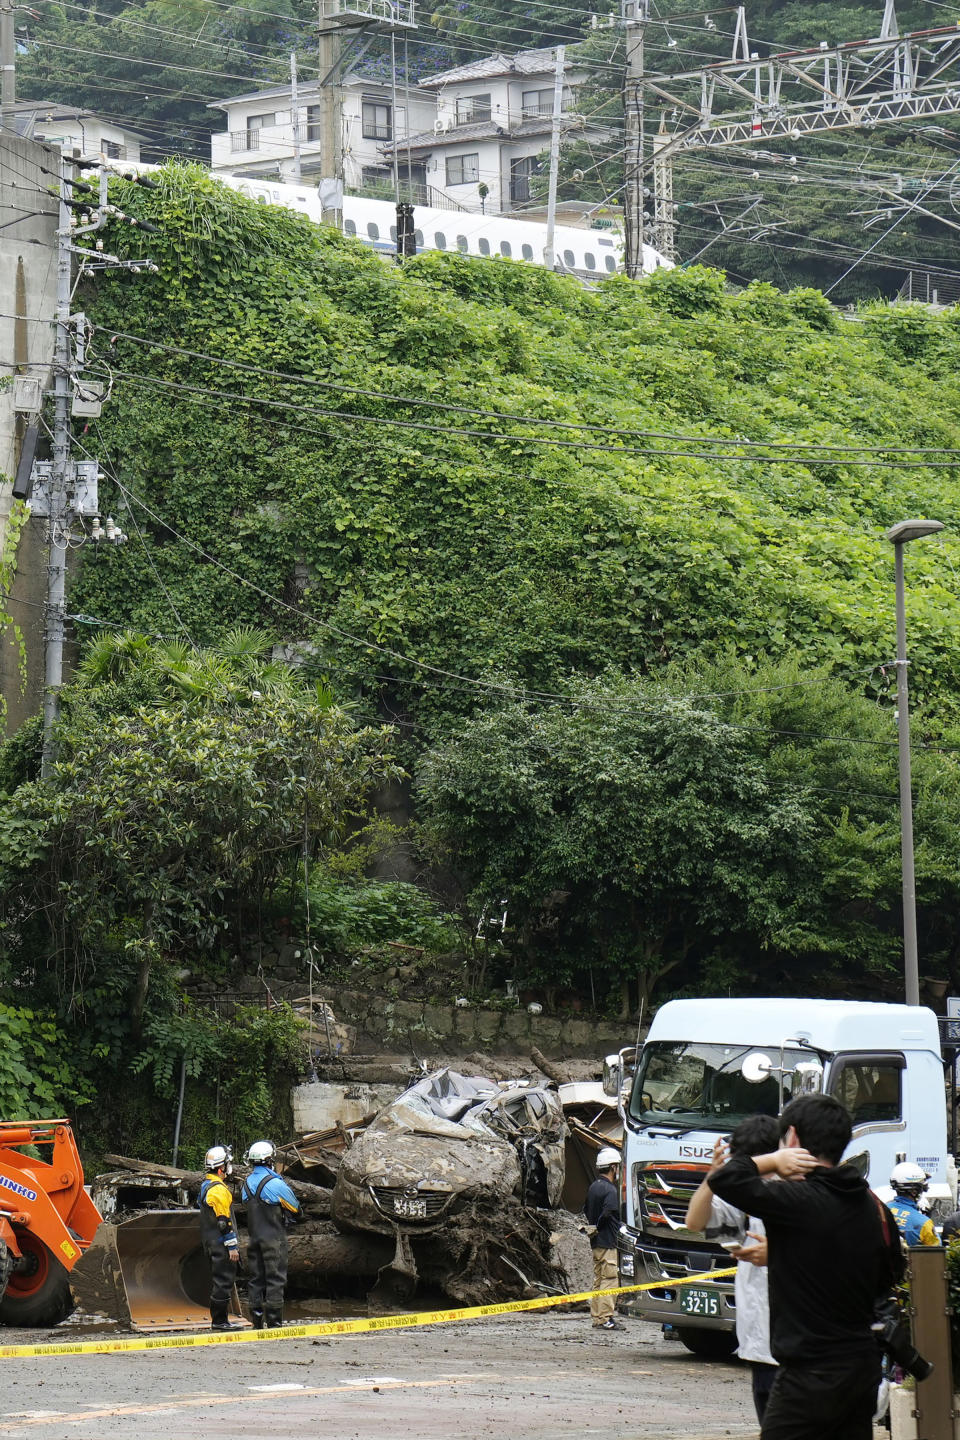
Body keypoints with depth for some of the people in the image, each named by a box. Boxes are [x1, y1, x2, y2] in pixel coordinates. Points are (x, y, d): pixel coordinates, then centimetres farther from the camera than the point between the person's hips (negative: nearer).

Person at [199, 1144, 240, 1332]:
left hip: (210, 1243, 10)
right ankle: (219, 1320, -7)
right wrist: (232, 1246, -18)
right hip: (220, 1244, -10)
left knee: (218, 1281, 14)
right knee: (224, 1281, -7)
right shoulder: (218, 1189, -17)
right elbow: (224, 1221, -20)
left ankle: (218, 1320, 17)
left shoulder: (206, 1186, 16)